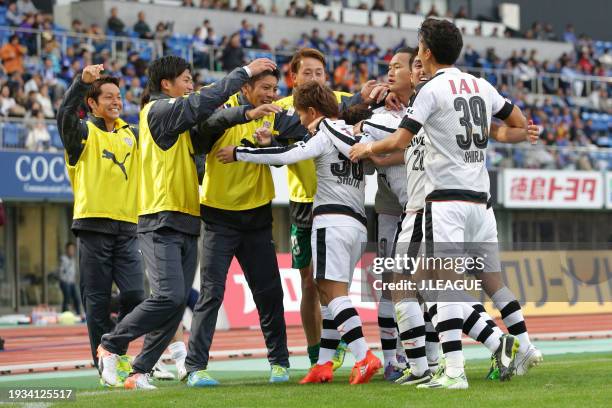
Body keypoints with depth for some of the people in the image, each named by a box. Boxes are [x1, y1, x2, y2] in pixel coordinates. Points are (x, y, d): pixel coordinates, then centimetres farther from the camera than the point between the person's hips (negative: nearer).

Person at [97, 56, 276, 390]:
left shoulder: (177, 119, 23)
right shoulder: (158, 110, -6)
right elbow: (203, 101, -16)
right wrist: (245, 72, -9)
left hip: (186, 223, 9)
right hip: (161, 221, -9)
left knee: (177, 304, 3)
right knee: (169, 296, -19)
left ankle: (140, 372, 5)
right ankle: (111, 345, -3)